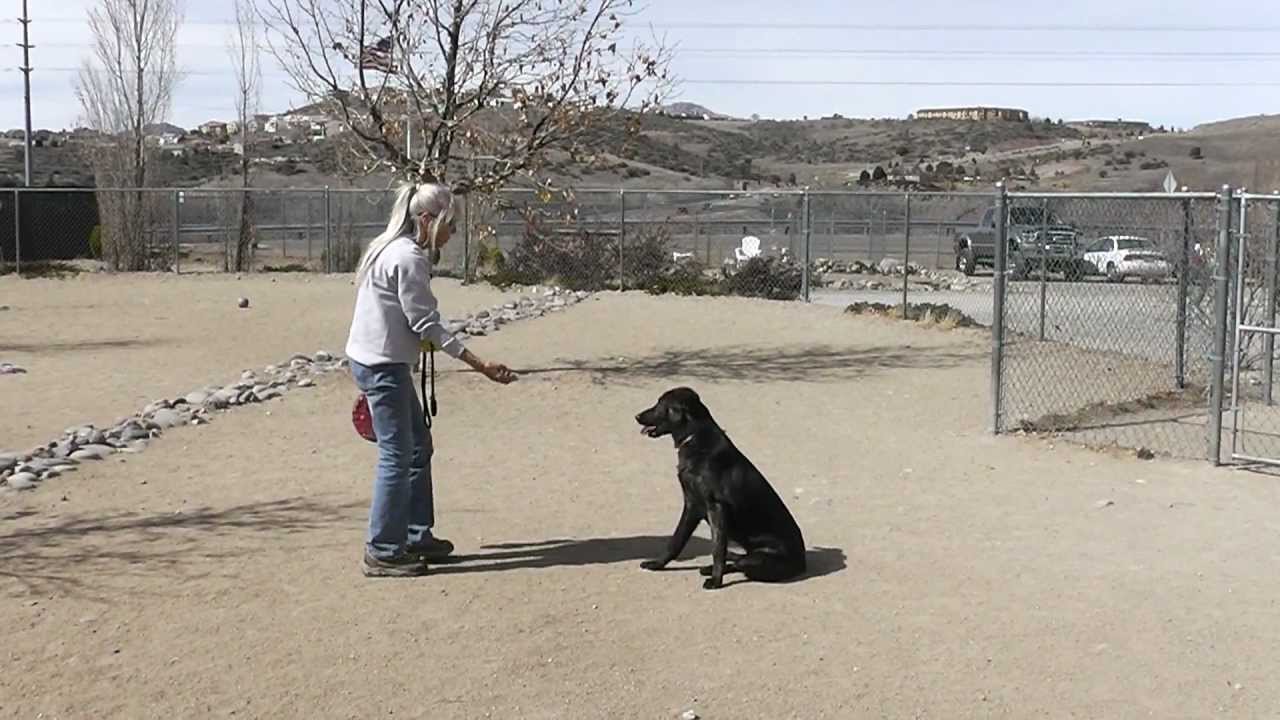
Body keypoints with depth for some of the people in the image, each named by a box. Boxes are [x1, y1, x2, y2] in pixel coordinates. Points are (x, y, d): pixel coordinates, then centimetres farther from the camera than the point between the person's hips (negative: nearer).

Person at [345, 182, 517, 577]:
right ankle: (381, 552, 3)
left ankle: (416, 535, 26)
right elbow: (427, 324, -20)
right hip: (382, 365, -10)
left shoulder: (397, 250, 12)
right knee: (397, 455, -4)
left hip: (380, 362, 10)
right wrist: (481, 365, -19)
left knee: (418, 447, 17)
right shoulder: (408, 259, -19)